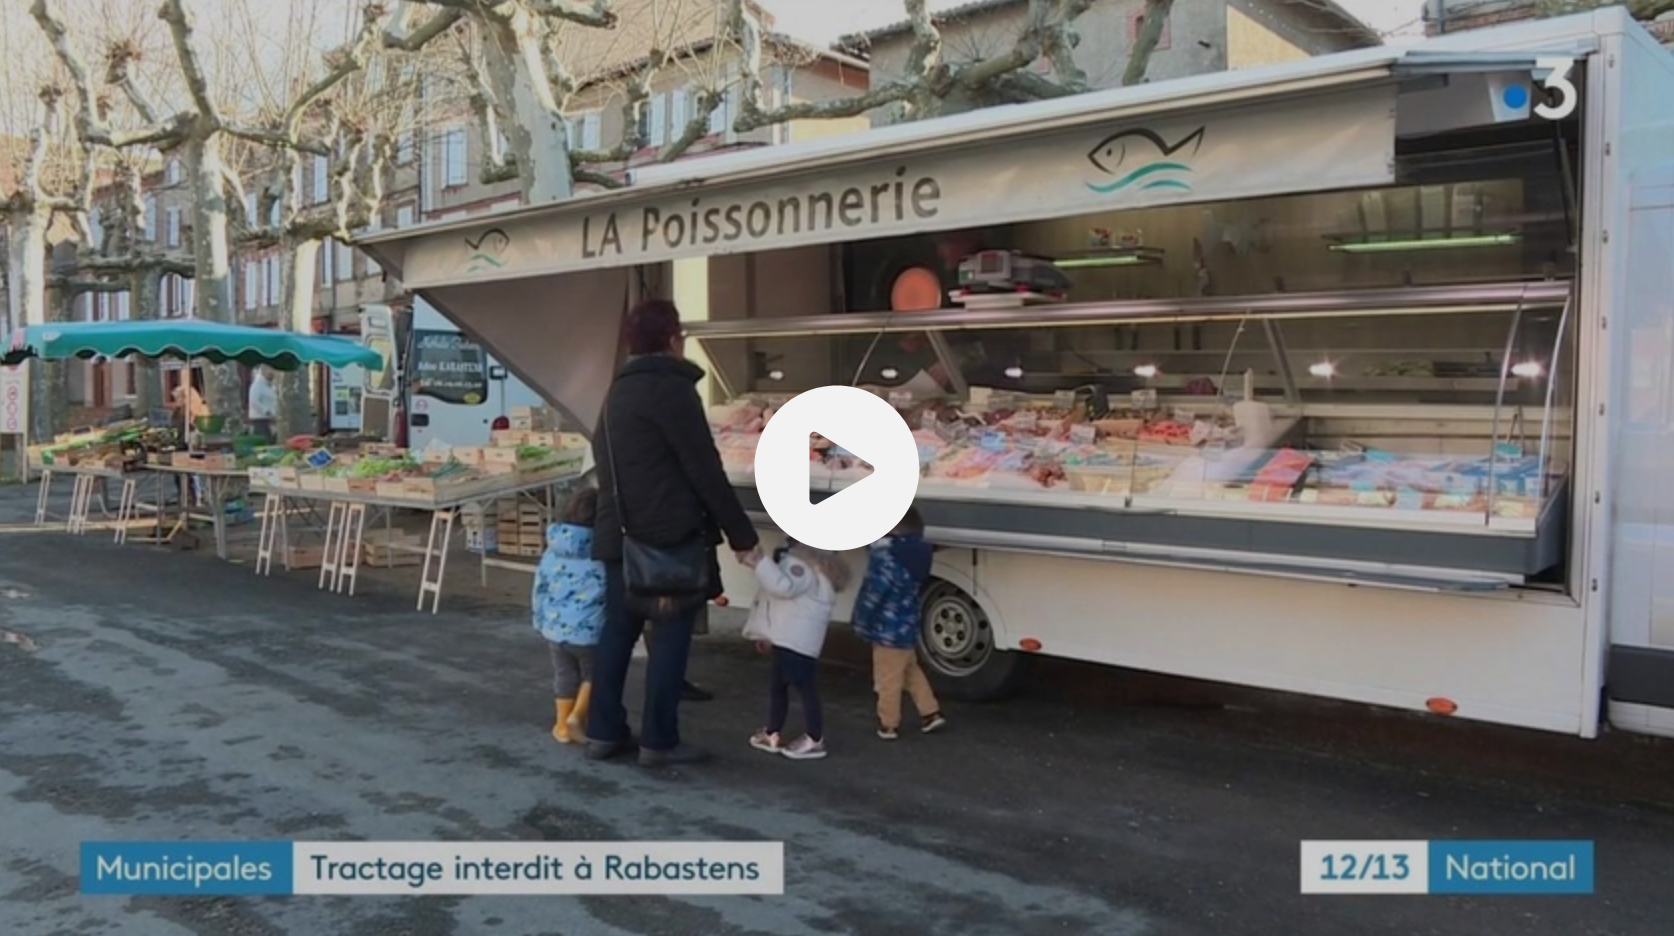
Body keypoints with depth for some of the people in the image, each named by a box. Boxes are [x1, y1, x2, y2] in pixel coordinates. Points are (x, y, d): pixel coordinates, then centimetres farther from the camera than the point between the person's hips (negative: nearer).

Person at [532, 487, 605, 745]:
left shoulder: (552, 551, 2)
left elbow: (539, 590, 8)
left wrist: (541, 622, 21)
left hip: (556, 627, 4)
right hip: (590, 629, -4)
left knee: (564, 675, 21)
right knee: (592, 674, 18)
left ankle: (562, 725, 25)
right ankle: (577, 716, 5)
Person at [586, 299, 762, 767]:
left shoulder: (617, 392, 17)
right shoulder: (672, 389, -11)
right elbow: (706, 471, -14)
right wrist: (742, 535, -10)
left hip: (620, 535, 8)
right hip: (670, 535, -8)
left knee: (617, 631, 11)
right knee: (671, 635, 0)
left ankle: (603, 731, 16)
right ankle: (659, 740, 4)